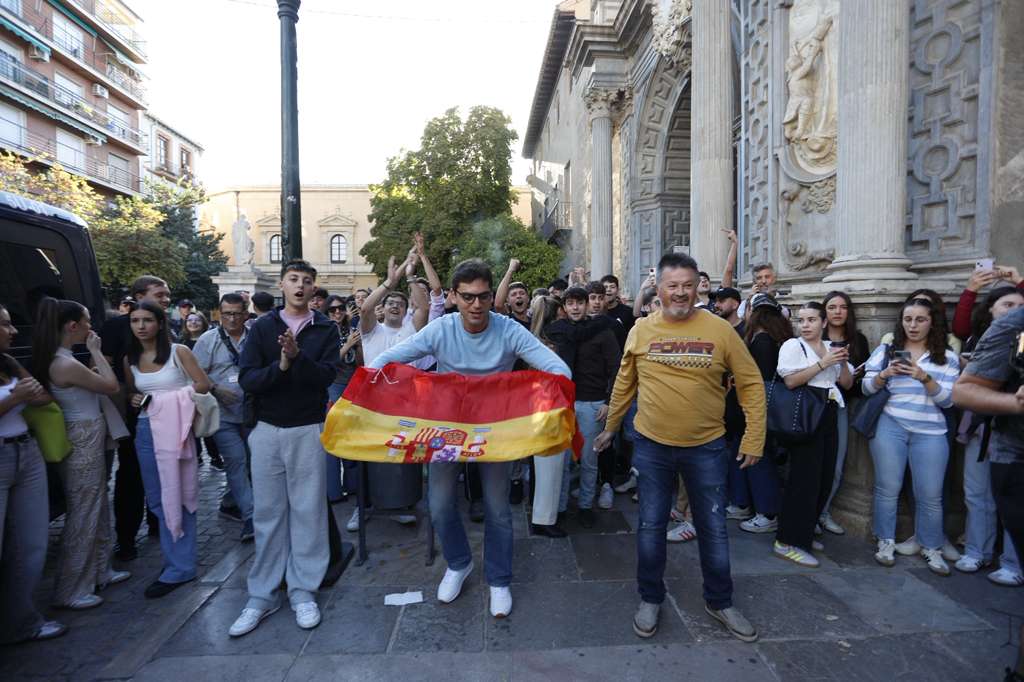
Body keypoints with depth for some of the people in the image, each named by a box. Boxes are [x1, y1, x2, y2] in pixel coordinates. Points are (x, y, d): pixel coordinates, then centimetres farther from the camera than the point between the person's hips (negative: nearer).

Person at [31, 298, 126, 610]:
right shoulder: (66, 364, -23)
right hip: (83, 443, -10)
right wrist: (95, 351, -10)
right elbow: (112, 386, -15)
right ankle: (70, 591, 18)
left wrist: (93, 355, 3)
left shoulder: (58, 359, 7)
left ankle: (99, 571, 34)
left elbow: (94, 383, 10)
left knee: (98, 510, 20)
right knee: (83, 515, 4)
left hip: (88, 440, 10)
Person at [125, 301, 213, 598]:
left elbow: (204, 385, -5)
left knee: (176, 496, 0)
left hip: (174, 426, -5)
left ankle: (180, 566, 10)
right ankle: (174, 555, 26)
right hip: (146, 429, 5)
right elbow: (131, 392, 21)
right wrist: (136, 400, 0)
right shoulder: (130, 359, 10)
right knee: (157, 499, 11)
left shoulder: (178, 352, -6)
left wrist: (169, 398, -11)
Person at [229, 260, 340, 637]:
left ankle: (303, 591, 19)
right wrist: (279, 366, -21)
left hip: (308, 430, -1)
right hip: (267, 430, 2)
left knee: (307, 510, 4)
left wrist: (298, 356, -27)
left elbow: (327, 375, -12)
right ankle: (262, 595, 22)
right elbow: (246, 379, -4)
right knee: (267, 513, 9)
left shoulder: (326, 329, 1)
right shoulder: (262, 327, 5)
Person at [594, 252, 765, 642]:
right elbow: (624, 385, 8)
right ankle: (650, 599, 33)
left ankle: (719, 602, 37)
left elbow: (751, 384, 0)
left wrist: (754, 438, -3)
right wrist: (610, 428, 15)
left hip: (706, 448, 0)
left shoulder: (719, 329, -6)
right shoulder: (641, 330, -3)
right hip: (652, 446, 1)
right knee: (651, 526, 11)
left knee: (714, 529, 13)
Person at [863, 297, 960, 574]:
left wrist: (925, 378, -17)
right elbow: (866, 388, 4)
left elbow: (947, 399, -1)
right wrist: (884, 374, -16)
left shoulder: (947, 358, 7)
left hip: (930, 433, 1)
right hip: (889, 427, 0)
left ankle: (931, 547, 22)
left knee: (930, 494, 4)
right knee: (888, 488, 4)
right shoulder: (886, 349, 6)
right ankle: (886, 541, 18)